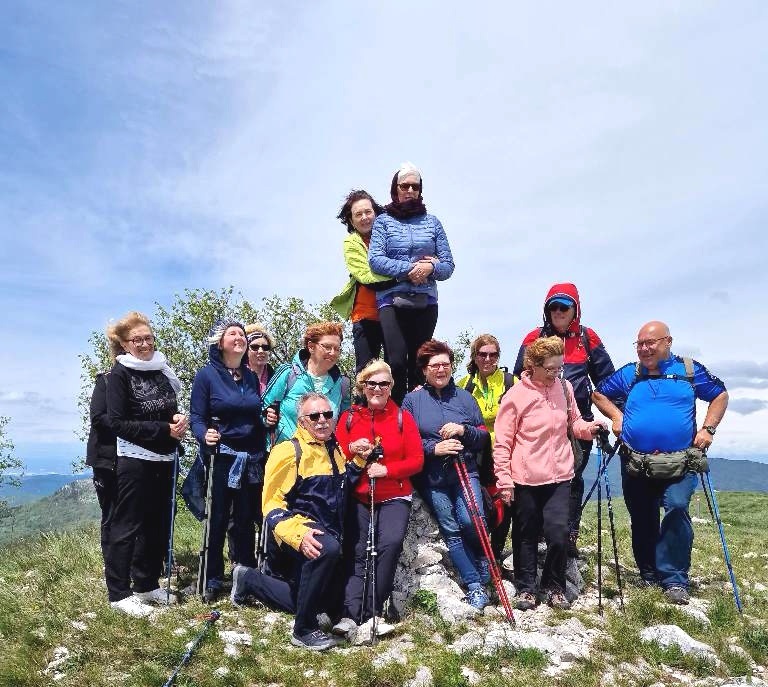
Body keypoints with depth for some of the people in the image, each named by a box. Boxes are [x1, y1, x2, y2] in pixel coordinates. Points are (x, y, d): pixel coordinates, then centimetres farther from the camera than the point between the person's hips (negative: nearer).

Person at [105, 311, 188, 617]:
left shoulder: (161, 370, 10)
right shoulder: (120, 373, -6)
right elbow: (118, 422, -12)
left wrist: (179, 420, -5)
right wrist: (164, 429, -17)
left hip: (165, 459, 6)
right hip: (135, 460, -6)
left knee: (158, 525, 11)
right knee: (127, 526, 2)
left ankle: (147, 584, 26)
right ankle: (119, 594, 14)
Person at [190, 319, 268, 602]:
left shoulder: (252, 377, 12)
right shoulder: (206, 375, -3)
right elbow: (197, 417, -7)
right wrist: (205, 435, -25)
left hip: (252, 459, 4)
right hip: (221, 458, -4)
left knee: (246, 520, 10)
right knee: (218, 520, 2)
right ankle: (213, 580, 18)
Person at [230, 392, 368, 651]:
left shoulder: (335, 449, 7)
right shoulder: (289, 452, -14)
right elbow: (271, 503, -16)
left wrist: (358, 460, 1)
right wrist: (298, 534, -31)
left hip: (328, 531, 8)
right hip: (298, 528, -8)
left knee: (322, 601, 18)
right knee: (328, 549, -40)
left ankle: (248, 579, 38)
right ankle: (304, 630, -20)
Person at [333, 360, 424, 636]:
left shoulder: (403, 417, 3)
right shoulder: (348, 417, 7)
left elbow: (416, 460, -1)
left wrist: (386, 470, -16)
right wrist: (352, 450, -15)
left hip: (394, 497, -1)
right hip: (358, 496, 1)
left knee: (390, 543, -22)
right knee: (357, 550, -14)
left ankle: (371, 610, -11)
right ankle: (351, 613, -12)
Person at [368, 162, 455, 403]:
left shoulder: (432, 222, 17)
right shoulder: (383, 221, 11)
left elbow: (448, 264, 12)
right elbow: (375, 259, -3)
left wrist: (430, 268, -10)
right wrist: (409, 269, -14)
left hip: (426, 301, 2)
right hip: (392, 299, -2)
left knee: (418, 365, 3)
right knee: (396, 361, -15)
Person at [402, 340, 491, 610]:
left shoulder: (464, 397, 8)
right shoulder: (412, 400, 2)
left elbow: (483, 436, 9)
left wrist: (464, 430, -10)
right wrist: (434, 448, -15)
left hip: (465, 470, 1)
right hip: (432, 477, 0)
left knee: (471, 521, -17)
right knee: (451, 531, 0)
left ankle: (482, 559, 15)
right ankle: (475, 586, 13)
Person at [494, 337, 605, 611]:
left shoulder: (564, 388, 2)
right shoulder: (515, 396, -11)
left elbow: (574, 423, 14)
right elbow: (502, 442, -7)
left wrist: (589, 427, -8)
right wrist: (504, 480, -9)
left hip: (559, 476, 3)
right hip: (526, 478, -2)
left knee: (559, 533, -3)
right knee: (527, 536, 10)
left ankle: (554, 587, 20)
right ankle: (526, 588, 28)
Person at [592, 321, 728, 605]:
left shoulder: (690, 370, 4)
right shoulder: (628, 374, 7)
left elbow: (720, 395, 13)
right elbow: (599, 394, 18)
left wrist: (707, 429, 1)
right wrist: (616, 416, 2)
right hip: (635, 463, 2)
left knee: (677, 509, -20)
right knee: (643, 522, 10)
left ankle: (675, 579, -9)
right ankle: (649, 576, 26)